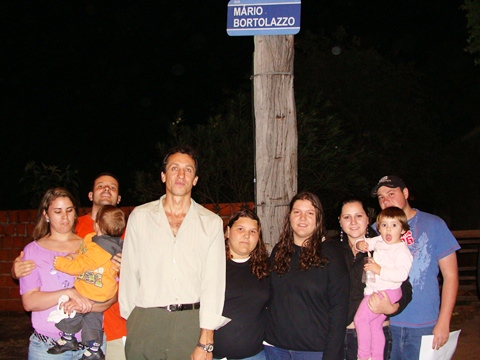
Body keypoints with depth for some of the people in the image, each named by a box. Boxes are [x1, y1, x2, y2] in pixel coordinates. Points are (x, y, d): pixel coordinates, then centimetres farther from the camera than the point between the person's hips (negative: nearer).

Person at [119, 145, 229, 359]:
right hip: (145, 322, 1)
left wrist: (205, 342, -8)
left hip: (191, 325, 0)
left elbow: (213, 282, -3)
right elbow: (129, 274, 8)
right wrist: (130, 322, 6)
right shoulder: (140, 216, 7)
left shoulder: (211, 223, 3)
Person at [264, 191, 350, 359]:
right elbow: (269, 297, 12)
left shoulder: (330, 254, -6)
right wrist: (262, 336, 3)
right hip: (275, 346, 4)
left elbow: (339, 308, -10)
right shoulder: (279, 251, 6)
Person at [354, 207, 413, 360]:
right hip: (374, 290, 9)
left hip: (387, 291, -9)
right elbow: (366, 242, 21)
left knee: (361, 318, -12)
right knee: (375, 325, 19)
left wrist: (379, 270, -29)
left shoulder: (402, 251, -17)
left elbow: (402, 274, -29)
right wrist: (360, 244, -3)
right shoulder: (379, 241, 6)